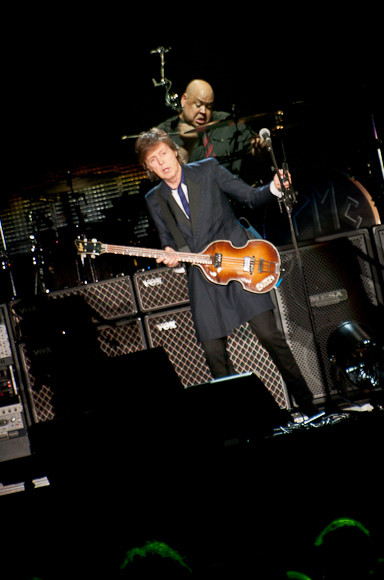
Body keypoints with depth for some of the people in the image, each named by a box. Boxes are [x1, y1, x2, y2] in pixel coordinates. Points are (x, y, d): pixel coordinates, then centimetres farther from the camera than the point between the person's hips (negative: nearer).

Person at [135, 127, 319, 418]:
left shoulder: (208, 170, 0)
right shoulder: (154, 200, 8)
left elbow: (252, 197, 2)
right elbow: (168, 240, 14)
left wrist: (274, 188, -17)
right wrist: (170, 255, -8)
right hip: (203, 279, 3)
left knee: (270, 335, -8)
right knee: (214, 352, 0)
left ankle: (307, 405, 3)